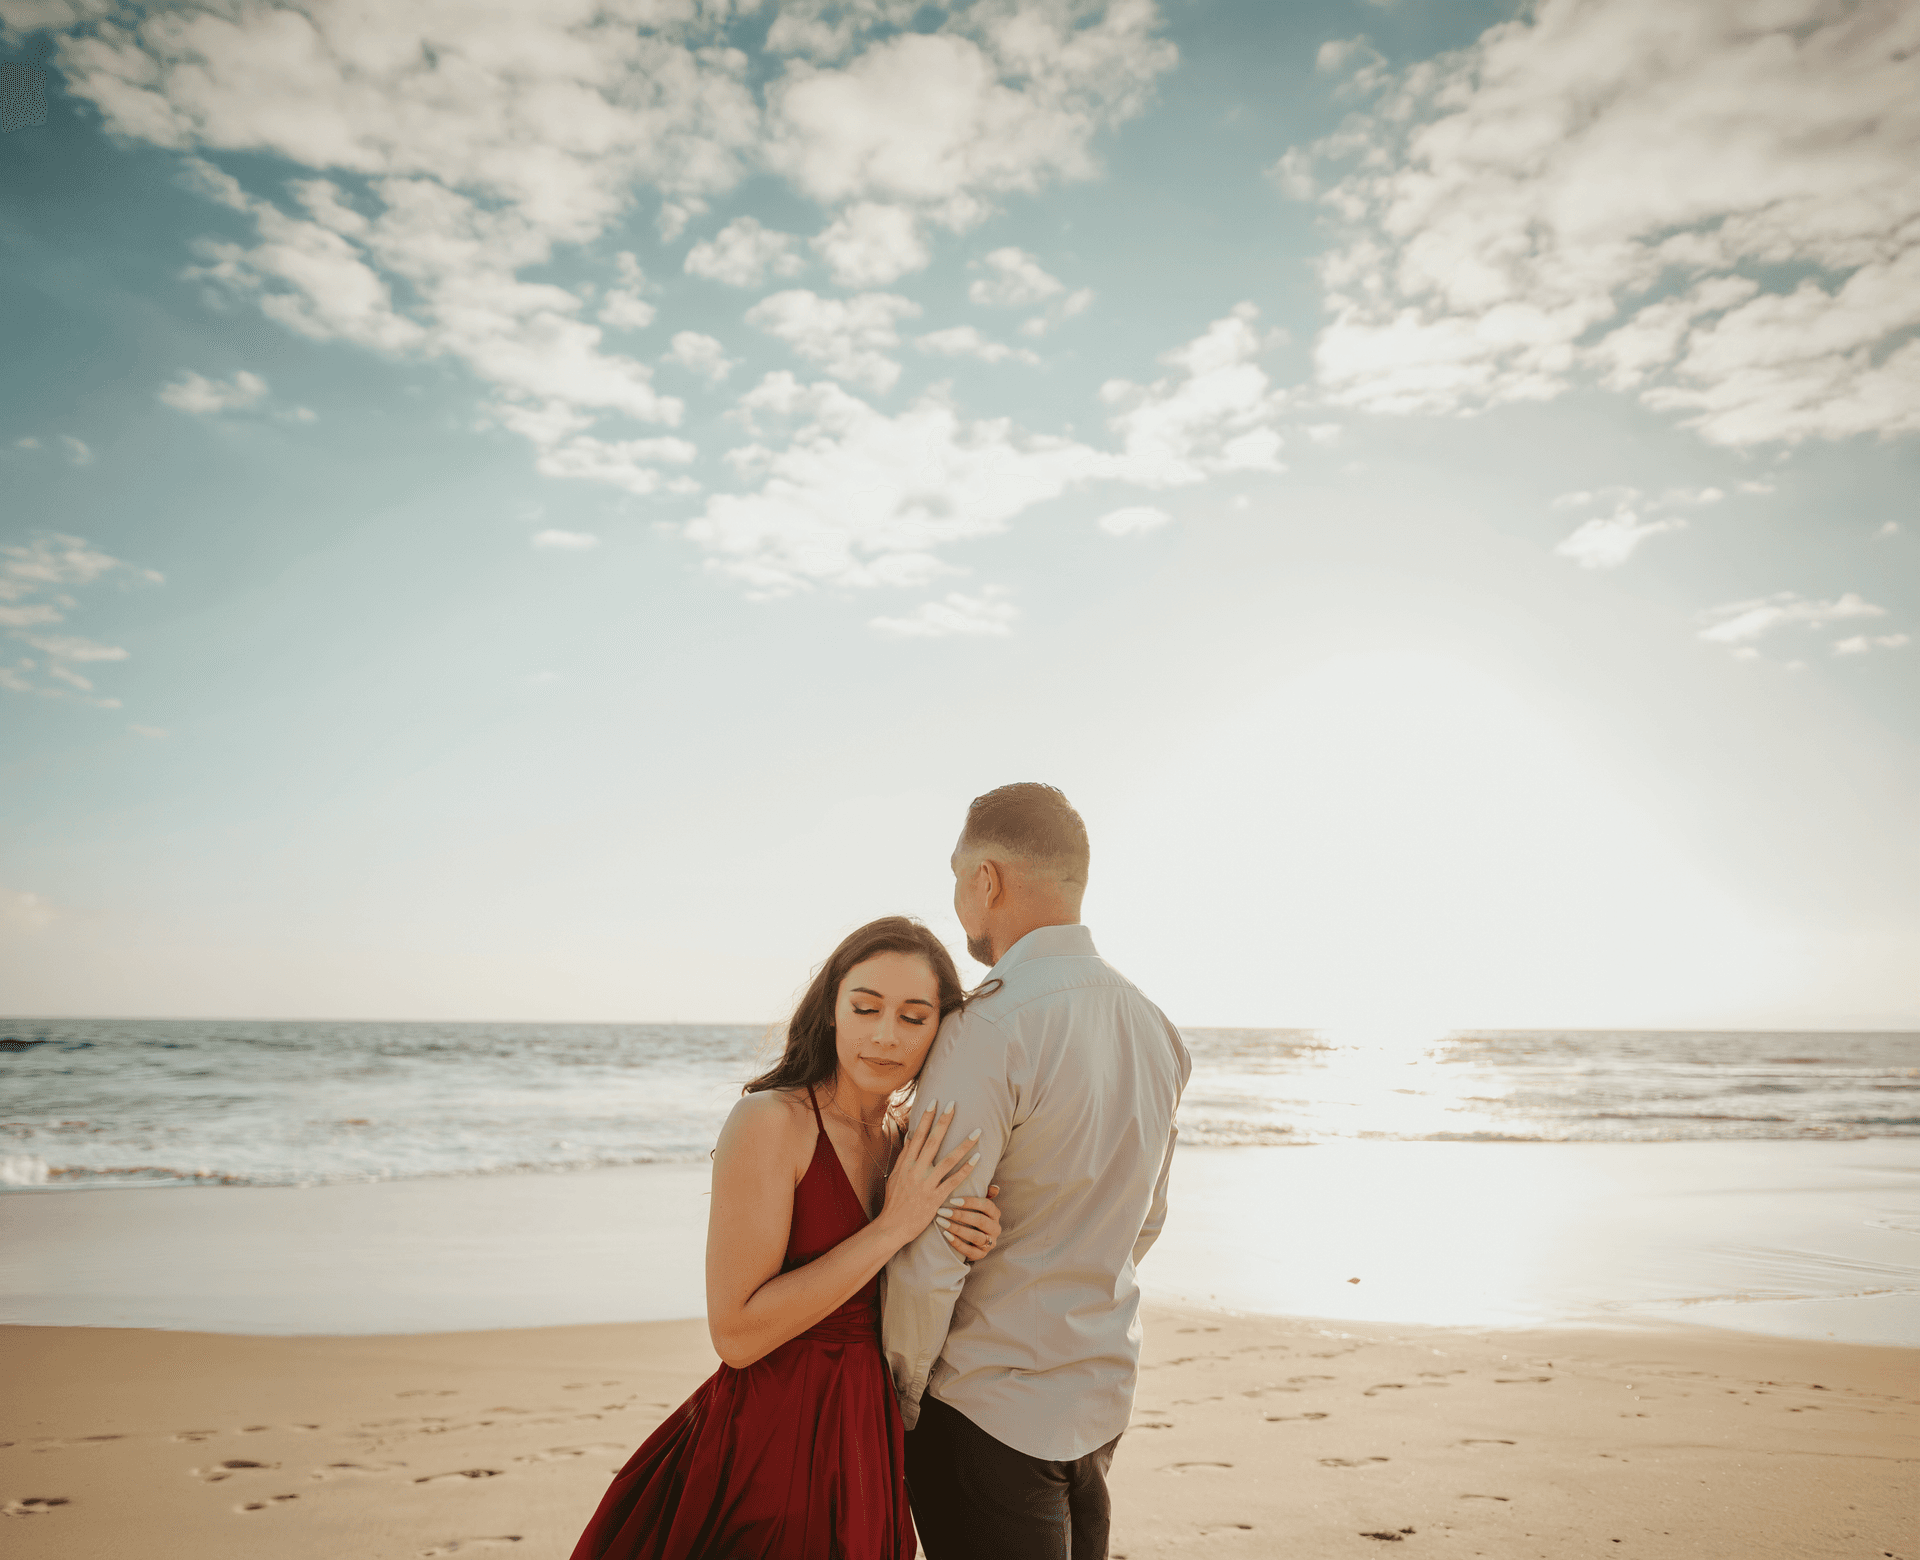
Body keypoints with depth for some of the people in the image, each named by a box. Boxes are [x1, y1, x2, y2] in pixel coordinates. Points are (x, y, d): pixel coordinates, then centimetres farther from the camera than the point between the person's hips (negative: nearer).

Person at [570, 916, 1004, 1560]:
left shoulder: (910, 1136, 2)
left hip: (867, 1441, 7)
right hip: (772, 1448, -6)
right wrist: (892, 1227, -23)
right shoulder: (769, 1121, -19)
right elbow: (737, 1333, -22)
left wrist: (966, 1249, -11)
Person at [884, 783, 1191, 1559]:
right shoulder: (1152, 1025, 3)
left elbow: (930, 1260, -22)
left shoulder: (989, 1031, -23)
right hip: (1104, 1394, 8)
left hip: (987, 1409, -7)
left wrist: (901, 1390, -6)